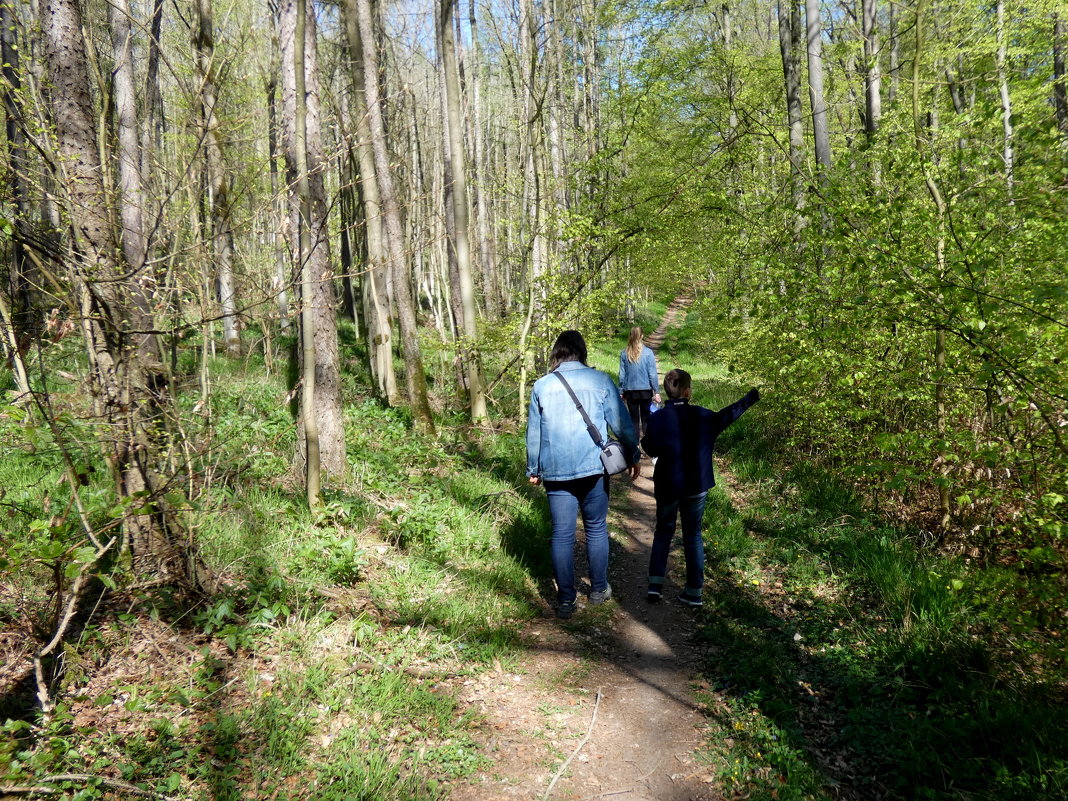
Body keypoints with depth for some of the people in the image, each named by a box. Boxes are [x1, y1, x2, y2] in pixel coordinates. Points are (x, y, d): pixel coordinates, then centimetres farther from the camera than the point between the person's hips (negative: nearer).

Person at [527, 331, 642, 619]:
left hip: (555, 472, 1)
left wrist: (533, 469, 20)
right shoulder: (600, 380, -3)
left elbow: (533, 432, 8)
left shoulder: (542, 385, 1)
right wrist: (633, 456, 15)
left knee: (562, 534, 6)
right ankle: (598, 590, 25)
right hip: (593, 468, 0)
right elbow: (621, 423, 1)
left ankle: (566, 600, 10)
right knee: (596, 529, 15)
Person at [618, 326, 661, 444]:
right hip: (646, 390, -1)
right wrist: (656, 391, 0)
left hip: (630, 391, 1)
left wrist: (621, 391, 8)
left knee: (634, 419, 9)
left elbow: (622, 374, -1)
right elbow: (652, 374, -7)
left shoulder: (624, 353, -5)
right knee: (646, 418, 10)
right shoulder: (648, 352, -9)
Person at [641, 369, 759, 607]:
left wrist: (644, 439, 13)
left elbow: (651, 449, -8)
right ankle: (694, 591, 14)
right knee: (693, 535, 12)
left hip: (667, 486, -1)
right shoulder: (702, 416, -7)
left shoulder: (657, 418, -12)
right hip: (697, 486, 1)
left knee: (663, 531, 17)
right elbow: (728, 415, 9)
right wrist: (752, 396, 22)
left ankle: (655, 583, 8)